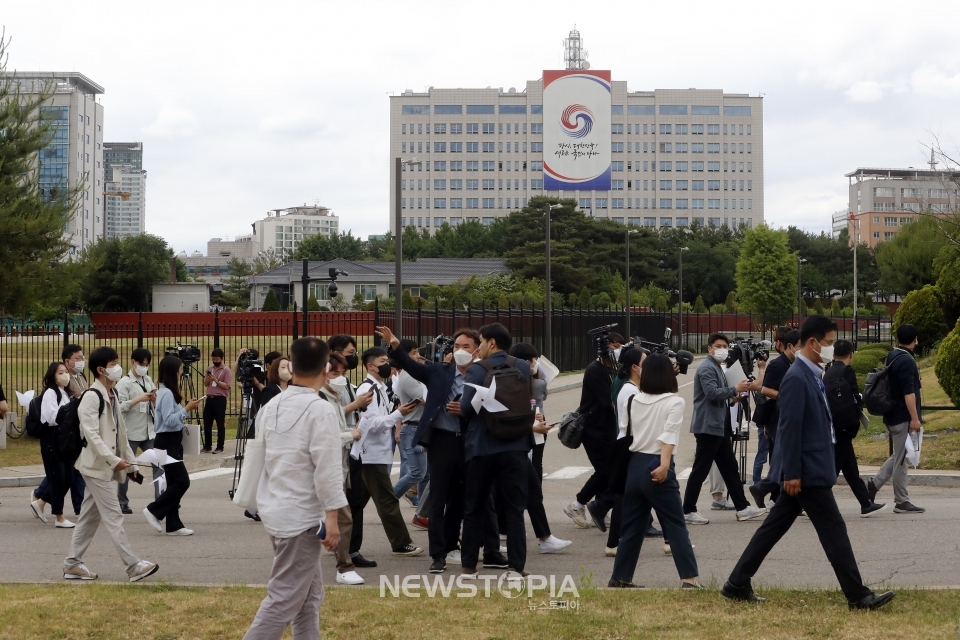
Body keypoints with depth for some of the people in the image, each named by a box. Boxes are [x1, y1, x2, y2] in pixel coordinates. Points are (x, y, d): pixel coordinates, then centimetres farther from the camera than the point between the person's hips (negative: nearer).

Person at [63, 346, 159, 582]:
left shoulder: (111, 396, 14)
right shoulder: (92, 397, -15)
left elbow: (120, 433, 19)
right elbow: (91, 434, -22)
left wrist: (130, 463, 17)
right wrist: (114, 460, -28)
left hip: (107, 467, 9)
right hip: (97, 465, -9)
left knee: (90, 516, 13)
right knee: (113, 517, -8)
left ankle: (73, 564, 19)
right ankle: (133, 566, -8)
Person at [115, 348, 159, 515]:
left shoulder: (149, 381, 11)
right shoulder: (124, 382, -7)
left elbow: (156, 408, 14)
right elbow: (120, 406, -17)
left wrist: (154, 400, -7)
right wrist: (139, 399, -23)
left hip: (149, 431, 6)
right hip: (130, 432, -6)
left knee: (158, 464, 1)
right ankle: (122, 502, 13)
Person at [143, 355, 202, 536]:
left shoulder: (167, 392, 13)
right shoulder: (167, 393, -16)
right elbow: (169, 421, -23)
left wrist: (187, 407, 6)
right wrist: (187, 409, -20)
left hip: (172, 442, 10)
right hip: (167, 442, -10)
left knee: (175, 482, 9)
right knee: (182, 481, -10)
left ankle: (173, 525, 11)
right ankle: (154, 510, -2)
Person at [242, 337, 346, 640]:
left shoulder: (271, 406, 6)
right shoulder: (320, 410, -16)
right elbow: (327, 469, -17)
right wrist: (332, 518, -13)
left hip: (276, 511, 8)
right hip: (301, 516, -8)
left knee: (309, 594, 17)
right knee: (284, 600, -3)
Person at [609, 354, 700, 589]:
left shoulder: (634, 399, 9)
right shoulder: (674, 402, -5)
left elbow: (625, 432, 11)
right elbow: (668, 434, -18)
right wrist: (664, 465, -26)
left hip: (635, 464, 5)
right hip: (656, 467, -5)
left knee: (631, 525, 13)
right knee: (676, 525, 0)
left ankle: (620, 576, 15)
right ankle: (689, 578, -5)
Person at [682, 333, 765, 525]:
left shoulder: (719, 368, 19)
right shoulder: (706, 368, -12)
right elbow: (712, 393, -25)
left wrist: (732, 399, 9)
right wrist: (735, 389, -18)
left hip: (720, 427, 10)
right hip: (708, 426, -10)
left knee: (730, 468, 11)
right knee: (700, 470, -6)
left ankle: (742, 508, 15)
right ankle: (688, 511, -1)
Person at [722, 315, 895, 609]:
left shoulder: (811, 375, 13)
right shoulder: (797, 378, -17)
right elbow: (790, 428, -20)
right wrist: (792, 473, -21)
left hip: (811, 470, 10)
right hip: (807, 472, -10)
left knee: (774, 527, 11)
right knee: (833, 530, -3)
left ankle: (738, 584, 16)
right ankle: (858, 595, 5)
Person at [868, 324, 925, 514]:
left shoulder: (891, 357, 12)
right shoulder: (907, 361, -17)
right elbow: (909, 393, -22)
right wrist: (915, 418, -20)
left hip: (892, 416, 9)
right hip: (903, 418, -9)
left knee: (898, 457, 18)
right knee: (901, 459, -3)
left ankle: (874, 484, 12)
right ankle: (901, 502, 3)